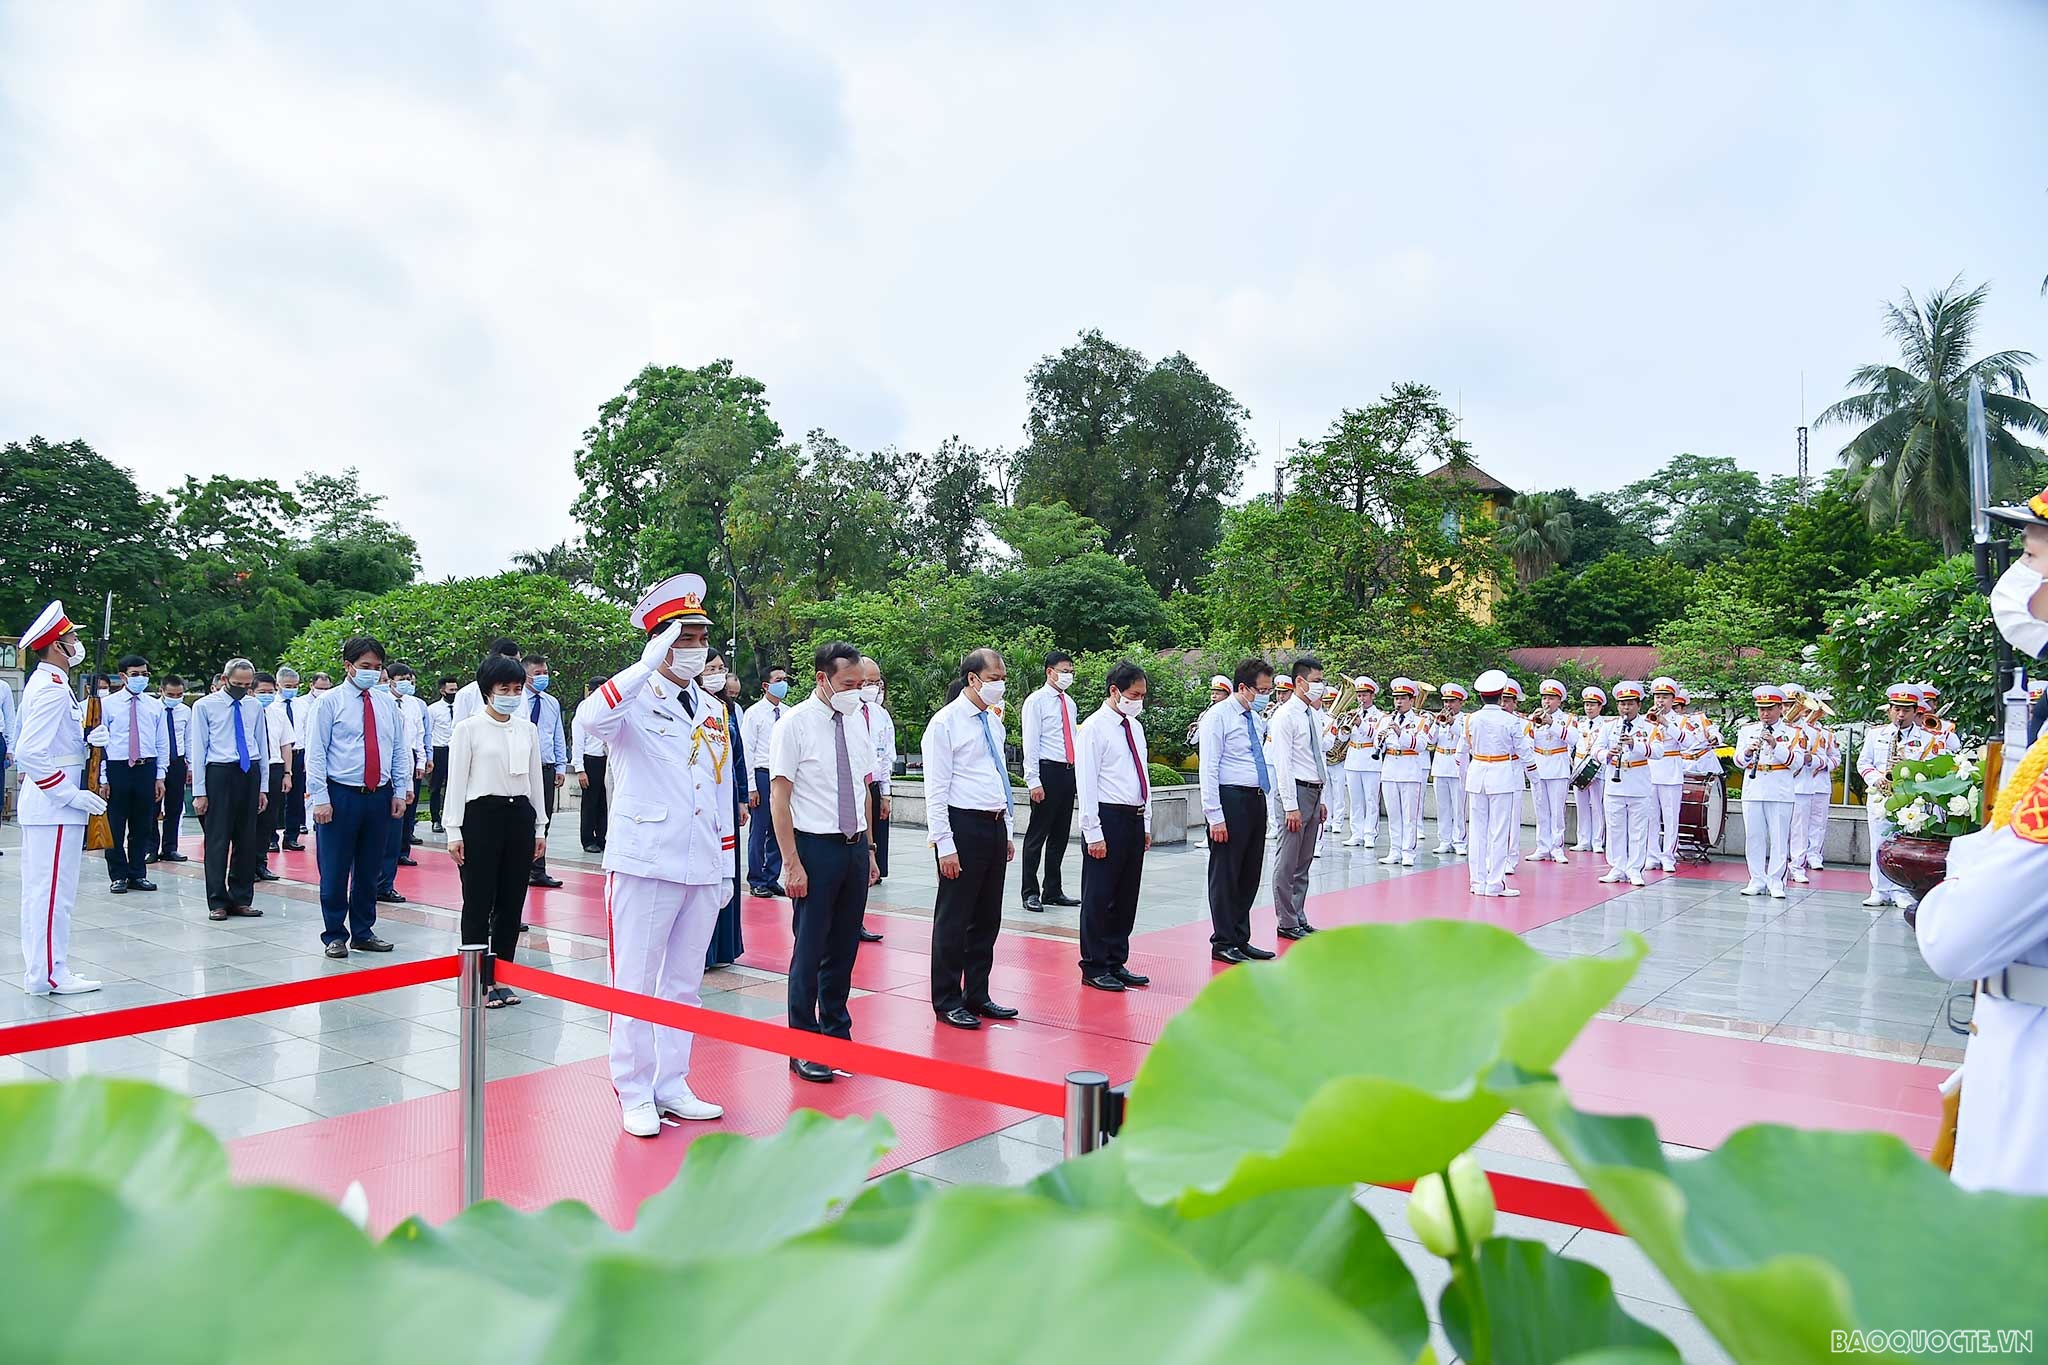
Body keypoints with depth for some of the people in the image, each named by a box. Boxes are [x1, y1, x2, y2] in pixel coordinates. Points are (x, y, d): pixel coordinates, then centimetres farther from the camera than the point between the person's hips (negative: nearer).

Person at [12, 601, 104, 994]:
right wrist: (72, 795, -22)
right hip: (56, 806, -11)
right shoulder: (53, 689, -17)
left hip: (40, 803, 11)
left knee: (38, 888, 15)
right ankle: (49, 975, 2)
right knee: (54, 890, -4)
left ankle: (38, 969, 24)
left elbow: (22, 742, 23)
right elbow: (30, 752, -25)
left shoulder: (39, 683, 14)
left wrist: (84, 738, 13)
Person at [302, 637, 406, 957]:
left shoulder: (388, 703, 10)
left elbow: (399, 750, 13)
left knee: (370, 871, 12)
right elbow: (315, 752, -6)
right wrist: (320, 798, -12)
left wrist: (401, 791, 7)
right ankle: (335, 936, 15)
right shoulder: (329, 702, -3)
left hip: (379, 796, 4)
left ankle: (363, 933, 24)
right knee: (335, 871, 2)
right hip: (341, 795, -4)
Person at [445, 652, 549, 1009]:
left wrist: (540, 826, 12)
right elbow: (456, 781, -4)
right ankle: (478, 982, 10)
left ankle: (499, 979, 18)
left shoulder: (528, 729, 9)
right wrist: (454, 832, -8)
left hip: (520, 815, 5)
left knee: (512, 902, 8)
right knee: (479, 903, 1)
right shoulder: (468, 729, -4)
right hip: (481, 815, -4)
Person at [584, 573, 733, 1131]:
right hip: (645, 863, -6)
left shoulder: (714, 712, 14)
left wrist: (727, 865, 16)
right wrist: (648, 664, -29)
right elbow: (593, 719, -30)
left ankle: (672, 1087, 24)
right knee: (636, 981, 2)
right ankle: (634, 1095, 14)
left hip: (702, 869, 6)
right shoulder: (635, 700, -5)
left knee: (684, 981, 13)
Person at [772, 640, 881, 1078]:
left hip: (855, 847, 6)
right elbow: (779, 798, -11)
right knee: (811, 950, 0)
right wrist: (792, 863, -15)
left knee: (844, 948, 14)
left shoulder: (857, 722, 9)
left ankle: (837, 1035, 29)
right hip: (815, 846, -6)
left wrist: (869, 849, 13)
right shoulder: (794, 725, -9)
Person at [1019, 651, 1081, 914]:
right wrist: (1034, 781, -16)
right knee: (1037, 835, -2)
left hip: (1068, 773, 7)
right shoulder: (1036, 701, -5)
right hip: (1047, 771, -7)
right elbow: (1030, 743, -10)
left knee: (1060, 836, 12)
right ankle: (1031, 893, 4)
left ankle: (1054, 892, 20)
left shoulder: (1070, 703, 16)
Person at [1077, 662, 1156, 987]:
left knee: (1127, 896, 13)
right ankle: (1094, 968, 9)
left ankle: (1116, 963, 23)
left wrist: (1146, 823, 15)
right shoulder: (1094, 728, -9)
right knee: (1099, 897, 0)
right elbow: (1086, 783, -13)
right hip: (1107, 818, -8)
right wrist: (1094, 833, -16)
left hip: (1135, 820, 8)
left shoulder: (1135, 727, 15)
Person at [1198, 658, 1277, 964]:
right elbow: (1208, 769, -14)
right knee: (1226, 874, 1)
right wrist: (1215, 816, -18)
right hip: (1230, 800, -8)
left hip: (1256, 801, 8)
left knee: (1250, 873, 14)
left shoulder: (1256, 718, 15)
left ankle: (1241, 939, 24)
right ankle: (1223, 943, 11)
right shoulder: (1219, 716, -9)